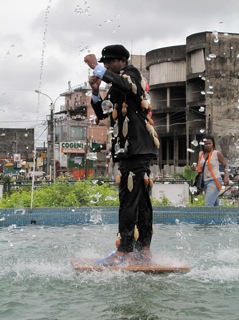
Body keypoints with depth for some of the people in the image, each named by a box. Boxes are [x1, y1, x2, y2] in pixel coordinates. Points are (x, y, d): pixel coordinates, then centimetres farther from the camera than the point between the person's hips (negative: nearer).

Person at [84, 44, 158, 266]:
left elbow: (127, 85, -27)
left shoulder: (132, 72, -2)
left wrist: (98, 68, -23)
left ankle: (125, 251, -14)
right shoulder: (116, 86, 25)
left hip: (137, 148, -10)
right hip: (132, 150, 10)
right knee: (141, 200, 11)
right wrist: (96, 92, 6)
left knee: (129, 199, -13)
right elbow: (102, 114, 23)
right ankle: (144, 250, 15)